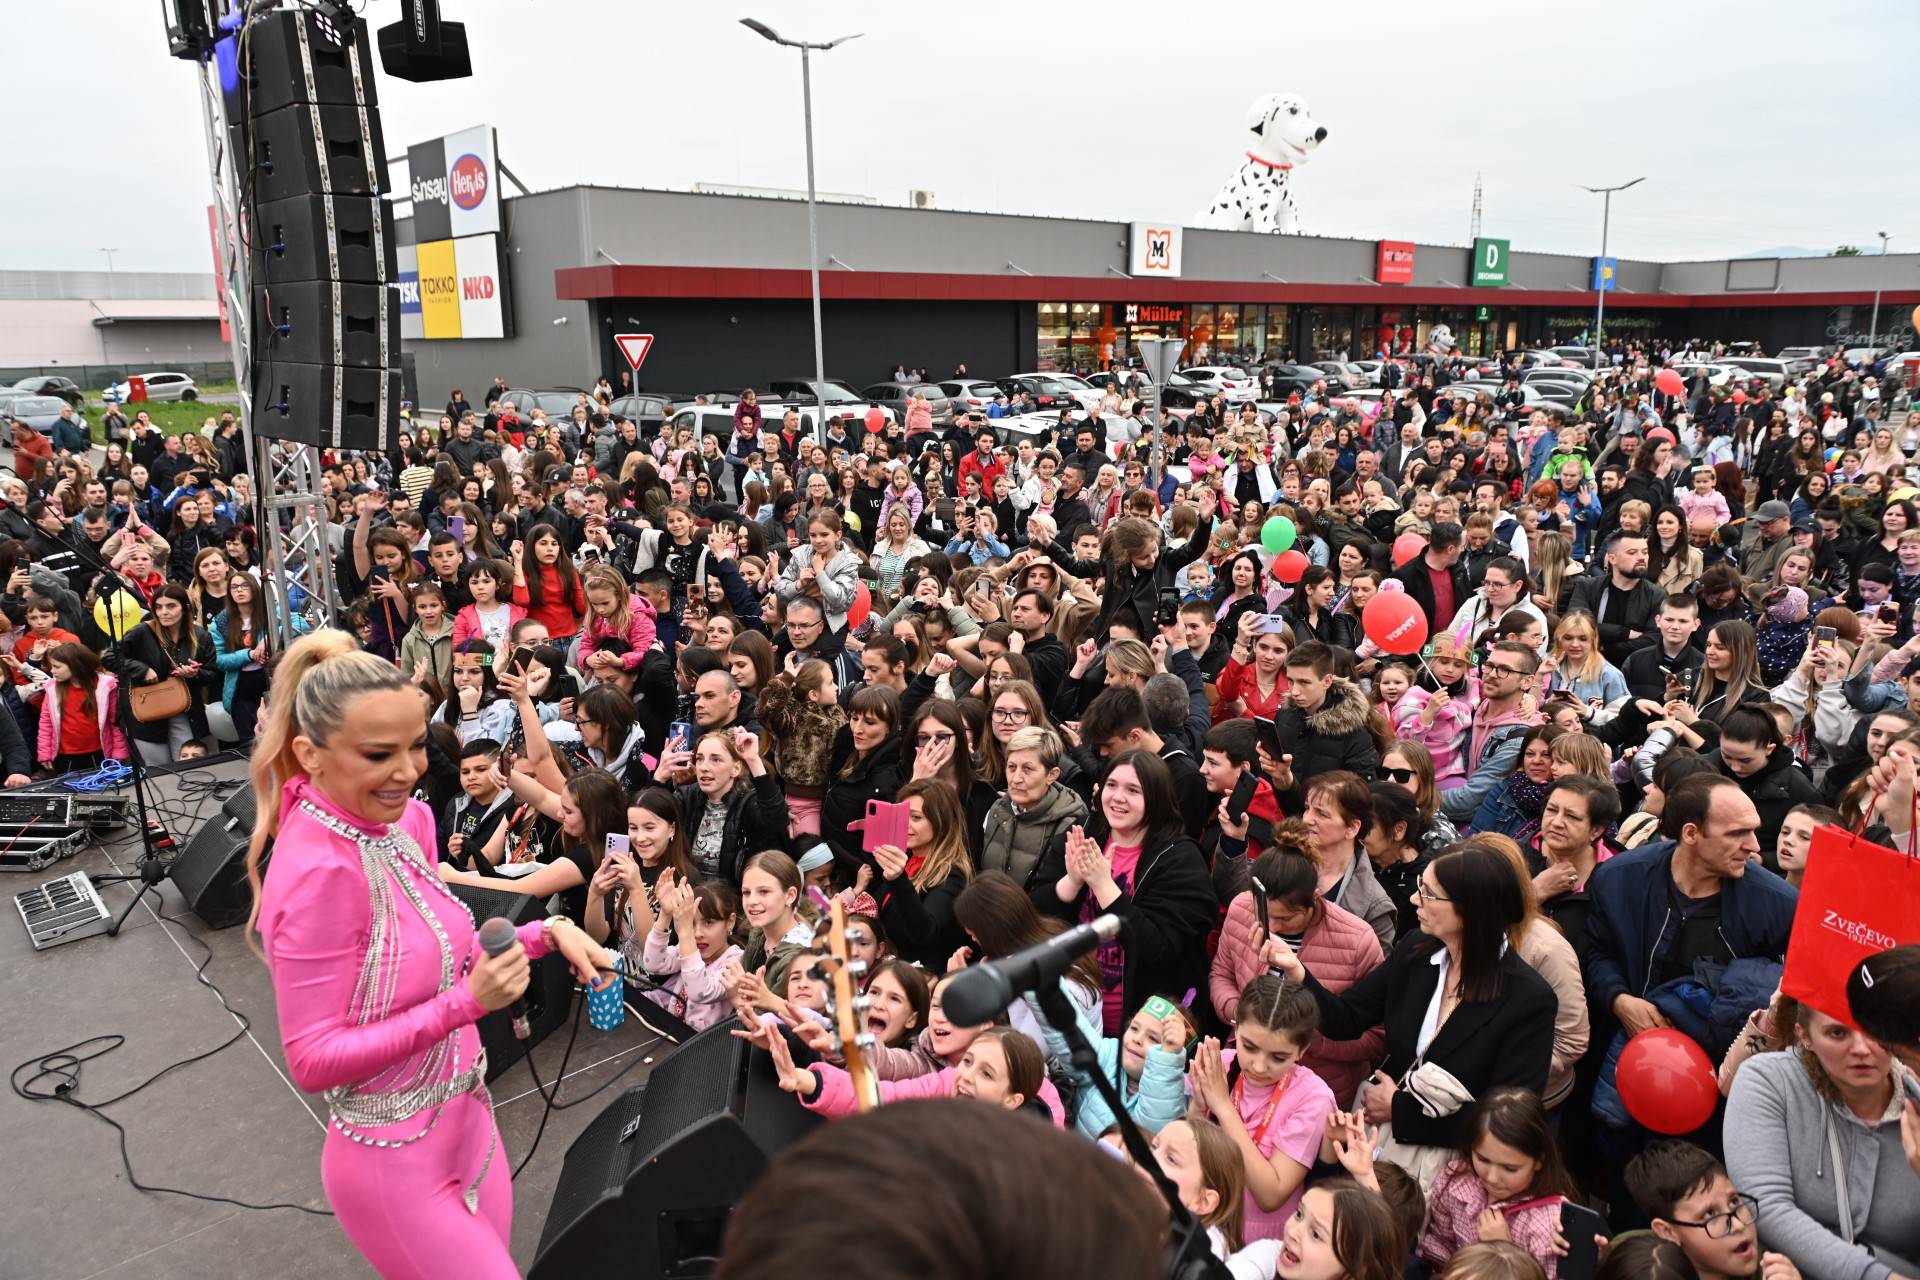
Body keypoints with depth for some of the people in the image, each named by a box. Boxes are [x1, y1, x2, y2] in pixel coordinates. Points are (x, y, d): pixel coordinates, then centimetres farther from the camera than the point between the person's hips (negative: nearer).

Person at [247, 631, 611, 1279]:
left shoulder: (405, 819, -3)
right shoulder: (318, 870, -26)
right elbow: (312, 1060, -22)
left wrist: (545, 932, -6)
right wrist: (466, 1002, -29)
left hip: (467, 1122, 7)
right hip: (398, 1165, -7)